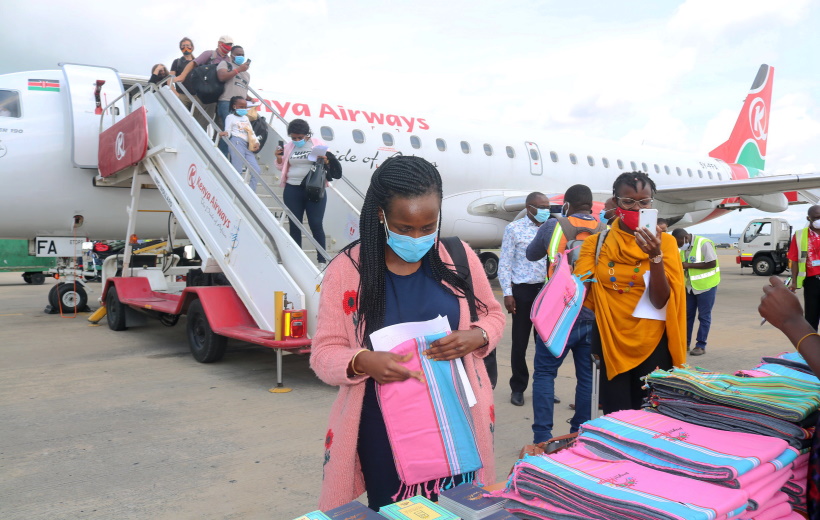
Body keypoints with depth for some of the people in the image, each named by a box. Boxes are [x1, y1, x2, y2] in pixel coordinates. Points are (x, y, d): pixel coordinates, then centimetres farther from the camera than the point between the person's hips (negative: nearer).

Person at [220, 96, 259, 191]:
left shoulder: (246, 118, 25)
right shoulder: (230, 117, 6)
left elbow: (251, 131, 23)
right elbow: (228, 131, -2)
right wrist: (225, 133, -26)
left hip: (247, 145, 7)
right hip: (237, 143, -7)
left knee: (256, 170, 0)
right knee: (237, 171, -12)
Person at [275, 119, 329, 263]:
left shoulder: (318, 143, 0)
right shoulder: (289, 146, 8)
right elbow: (282, 166, 18)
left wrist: (325, 160, -19)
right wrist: (279, 157, -3)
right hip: (292, 190, 3)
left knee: (316, 224, -3)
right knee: (294, 224, 8)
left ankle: (322, 259, 5)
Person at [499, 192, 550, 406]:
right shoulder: (514, 229, -4)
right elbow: (504, 264, -5)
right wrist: (507, 293, -11)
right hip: (523, 290, -4)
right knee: (520, 342, 5)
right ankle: (518, 388, 19)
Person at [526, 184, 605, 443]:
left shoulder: (554, 226, -4)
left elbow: (531, 255, 14)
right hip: (595, 317, 4)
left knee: (544, 373, 5)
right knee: (586, 376, 13)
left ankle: (542, 438, 1)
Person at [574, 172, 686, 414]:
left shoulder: (664, 241, -3)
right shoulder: (596, 243, 1)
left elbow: (660, 301, -12)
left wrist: (656, 256, -25)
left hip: (652, 345, 0)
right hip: (611, 344, 1)